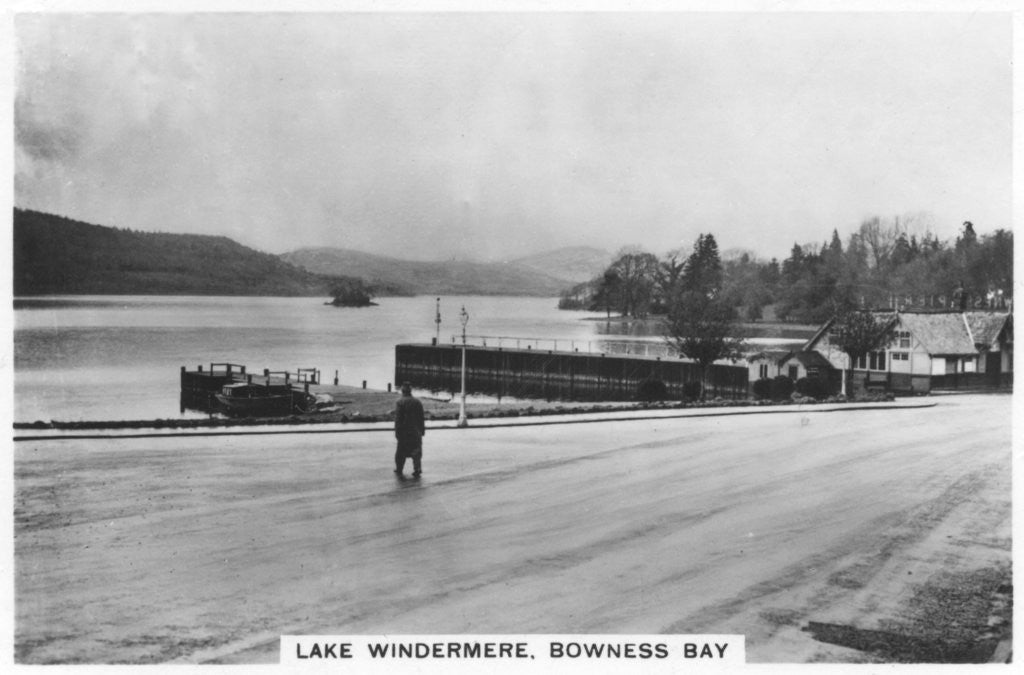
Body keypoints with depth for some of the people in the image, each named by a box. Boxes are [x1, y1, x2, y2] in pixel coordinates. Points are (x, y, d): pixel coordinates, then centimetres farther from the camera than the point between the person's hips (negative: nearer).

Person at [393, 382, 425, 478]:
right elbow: (421, 417, 6)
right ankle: (417, 470, -6)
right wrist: (422, 429, 13)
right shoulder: (418, 402, 2)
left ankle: (399, 469, 23)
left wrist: (397, 432, -8)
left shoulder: (400, 402, -9)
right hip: (416, 431, 2)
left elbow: (398, 419, -11)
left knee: (401, 450, 13)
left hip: (404, 431, -2)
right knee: (416, 450, 5)